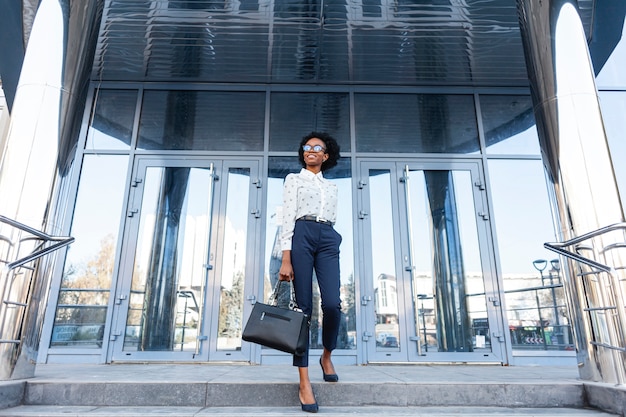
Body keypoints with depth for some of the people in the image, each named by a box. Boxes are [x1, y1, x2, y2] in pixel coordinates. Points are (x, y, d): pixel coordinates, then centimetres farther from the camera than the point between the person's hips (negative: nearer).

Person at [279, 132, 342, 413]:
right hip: (301, 237, -3)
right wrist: (286, 259, -11)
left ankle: (327, 356, 16)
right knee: (303, 306, -7)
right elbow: (288, 217, 0)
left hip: (328, 240, 3)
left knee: (333, 304, -14)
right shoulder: (294, 179, 12)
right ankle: (304, 382, -1)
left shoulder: (332, 187, 25)